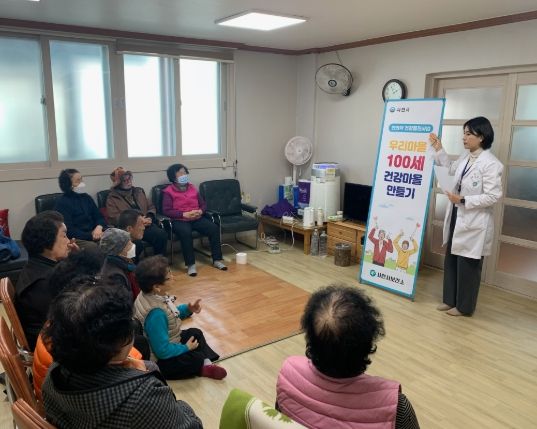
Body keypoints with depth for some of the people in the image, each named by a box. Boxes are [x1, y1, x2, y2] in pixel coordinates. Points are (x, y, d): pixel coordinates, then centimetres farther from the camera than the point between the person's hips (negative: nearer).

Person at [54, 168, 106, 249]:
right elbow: (69, 230, -11)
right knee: (94, 247, -38)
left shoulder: (86, 197, 16)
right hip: (75, 239, -6)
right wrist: (91, 236, -18)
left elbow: (99, 217, 16)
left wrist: (99, 227, -8)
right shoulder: (62, 203, -4)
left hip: (94, 234, 6)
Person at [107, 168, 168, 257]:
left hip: (146, 224, 4)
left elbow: (151, 207, 22)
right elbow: (114, 218, -5)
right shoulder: (112, 198, 8)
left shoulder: (139, 191, 23)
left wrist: (149, 217, -2)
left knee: (162, 234, -27)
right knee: (137, 243, -36)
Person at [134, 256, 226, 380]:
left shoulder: (151, 295, -7)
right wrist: (185, 348, -15)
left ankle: (206, 362, 6)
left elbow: (170, 314, 13)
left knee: (195, 333, 15)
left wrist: (188, 309, -4)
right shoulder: (156, 314, -36)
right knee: (196, 360, -19)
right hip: (159, 360, -10)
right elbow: (163, 351, -32)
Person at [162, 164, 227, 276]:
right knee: (186, 233, -38)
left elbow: (203, 204, 19)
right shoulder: (168, 191, 0)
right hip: (179, 220, -4)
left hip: (197, 218, 5)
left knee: (214, 228, -20)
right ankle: (190, 264, -28)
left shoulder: (192, 188, 15)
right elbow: (166, 211, -9)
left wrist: (200, 211, -5)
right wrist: (184, 214, -18)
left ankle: (217, 260, -12)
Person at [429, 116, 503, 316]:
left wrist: (463, 200, -23)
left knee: (468, 266, 5)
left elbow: (493, 196, -20)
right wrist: (439, 150, 19)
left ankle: (464, 306, 22)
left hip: (474, 223, -8)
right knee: (451, 261, 16)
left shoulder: (490, 164, -19)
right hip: (457, 218, 8)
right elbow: (451, 169, 26)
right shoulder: (465, 156, 6)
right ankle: (450, 300, 31)